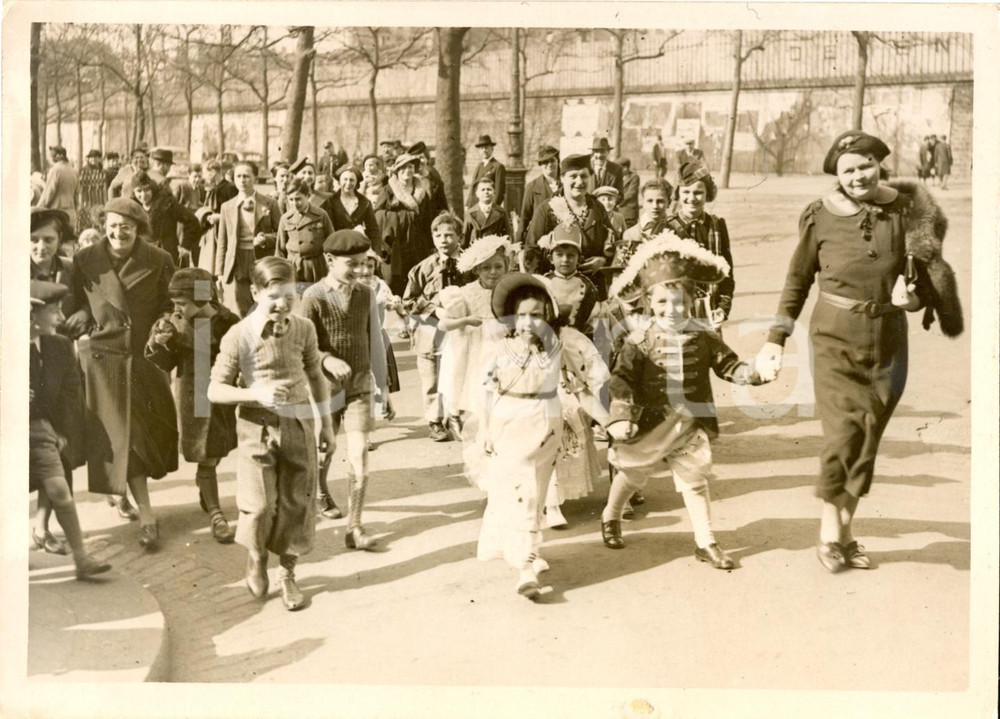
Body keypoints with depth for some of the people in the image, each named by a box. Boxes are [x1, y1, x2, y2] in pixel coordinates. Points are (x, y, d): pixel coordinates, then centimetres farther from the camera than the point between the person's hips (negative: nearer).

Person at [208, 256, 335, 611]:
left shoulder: (303, 329, -3)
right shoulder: (239, 335, -11)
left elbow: (316, 377, 11)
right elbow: (215, 390, -9)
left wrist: (326, 423, 14)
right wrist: (256, 393, -24)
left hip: (298, 426, 3)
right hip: (257, 429, -2)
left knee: (297, 503, 7)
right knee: (259, 505, -3)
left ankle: (288, 573, 26)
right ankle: (256, 557, 29)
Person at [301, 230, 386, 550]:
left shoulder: (366, 295, 3)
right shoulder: (313, 297, -9)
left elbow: (374, 340, 9)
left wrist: (382, 384, 11)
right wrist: (328, 360, -33)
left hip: (359, 388, 2)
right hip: (324, 388, -2)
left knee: (359, 456, -9)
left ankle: (354, 527, -3)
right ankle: (319, 489, 46)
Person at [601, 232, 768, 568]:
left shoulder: (704, 336, -3)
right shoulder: (640, 341, -12)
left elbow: (727, 364, 1)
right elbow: (622, 379, -14)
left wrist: (750, 373, -18)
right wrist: (620, 417, -23)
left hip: (692, 423, 2)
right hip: (651, 421, -2)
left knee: (695, 480, 4)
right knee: (632, 474, 17)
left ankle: (705, 542, 13)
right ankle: (610, 518, 43)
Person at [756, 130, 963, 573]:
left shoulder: (903, 209, -2)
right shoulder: (821, 218, -6)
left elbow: (923, 268, 10)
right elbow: (797, 282, 4)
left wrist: (911, 294, -13)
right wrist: (776, 340, 0)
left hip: (888, 340, 3)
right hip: (835, 338, -3)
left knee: (868, 439, 9)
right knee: (842, 433, -11)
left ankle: (846, 531, 22)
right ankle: (829, 532, 6)